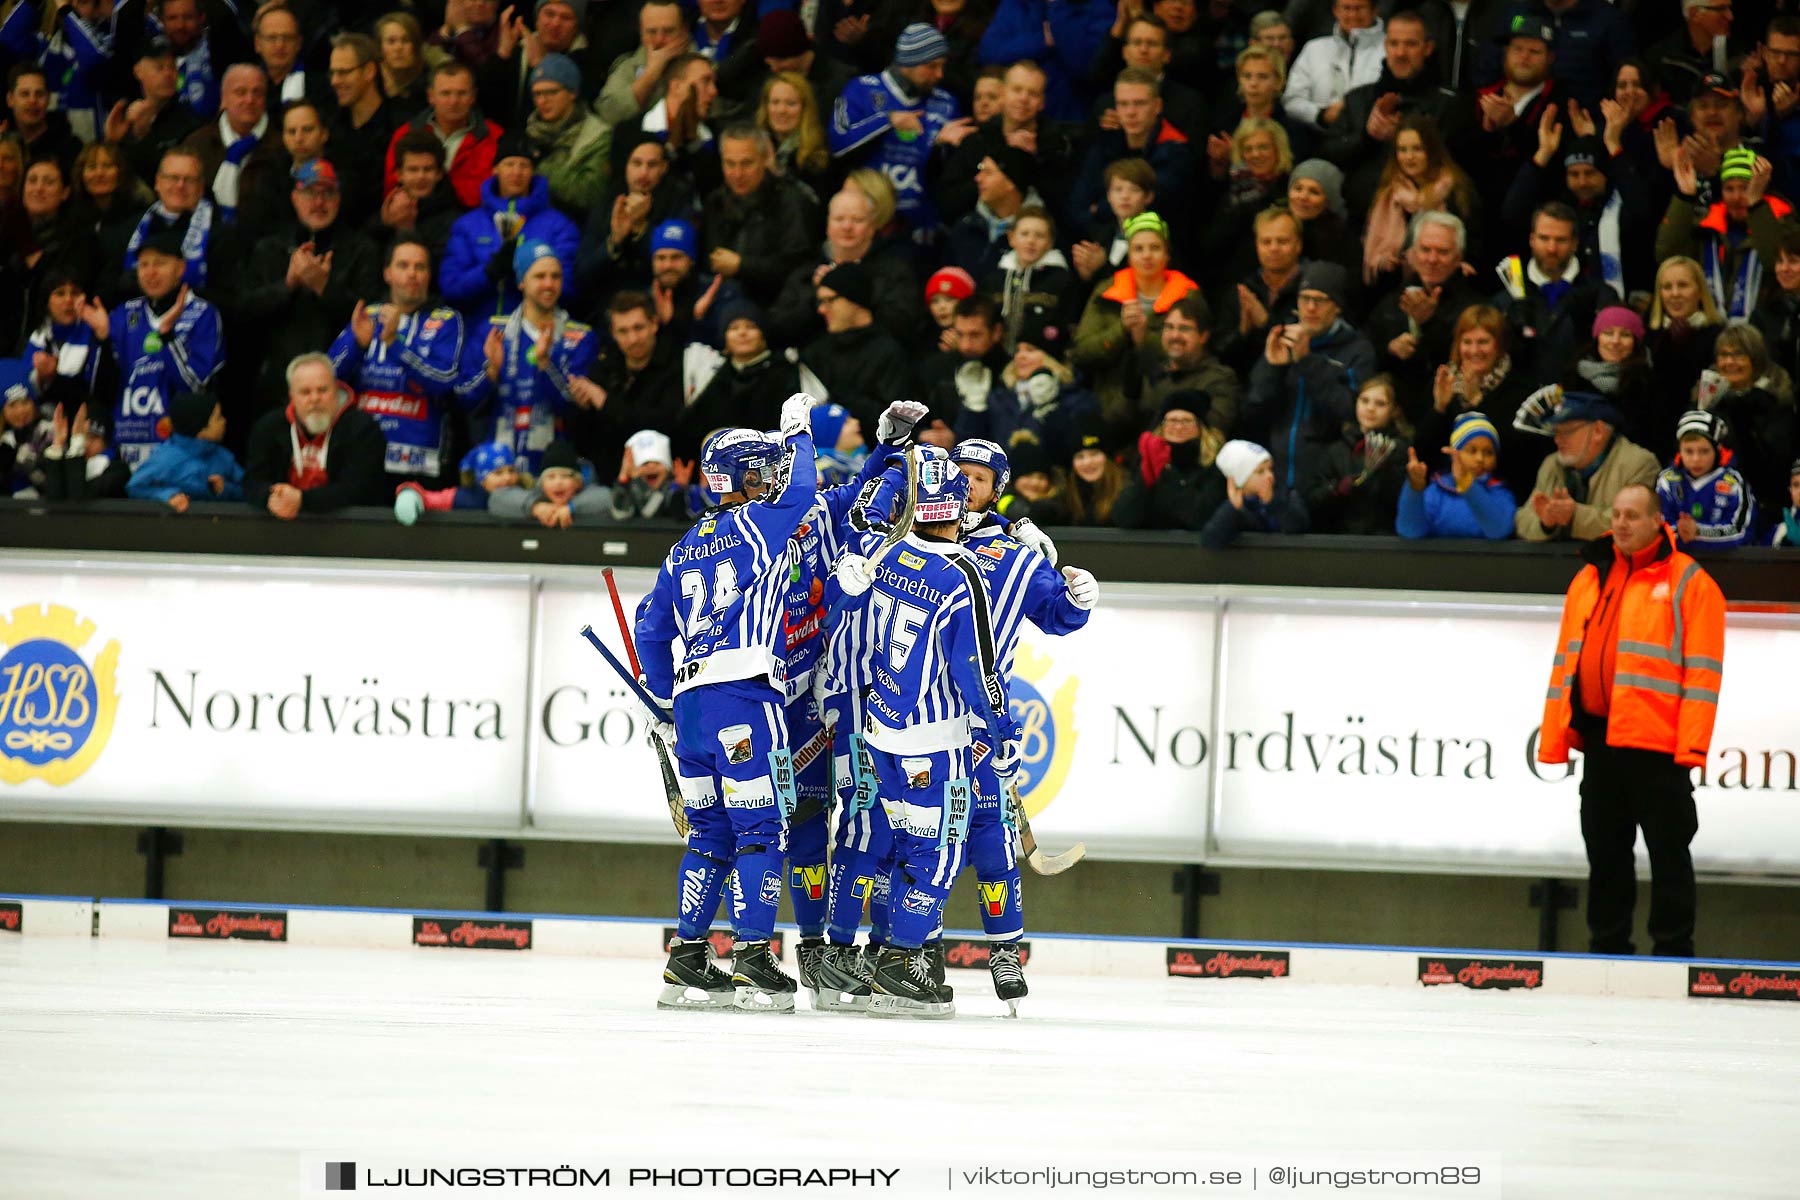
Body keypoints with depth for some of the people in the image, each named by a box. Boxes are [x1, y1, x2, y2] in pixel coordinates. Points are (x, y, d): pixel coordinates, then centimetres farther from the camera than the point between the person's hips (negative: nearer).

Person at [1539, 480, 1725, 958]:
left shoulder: (1688, 582, -2)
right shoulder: (1589, 578, 15)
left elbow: (1702, 668, -7)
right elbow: (1566, 660, 17)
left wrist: (1693, 743, -15)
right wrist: (1554, 737, 10)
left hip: (1657, 744, -6)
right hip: (1598, 739, 6)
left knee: (1667, 849, -1)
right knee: (1605, 852, 11)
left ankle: (1673, 950, 3)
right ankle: (1608, 945, 19)